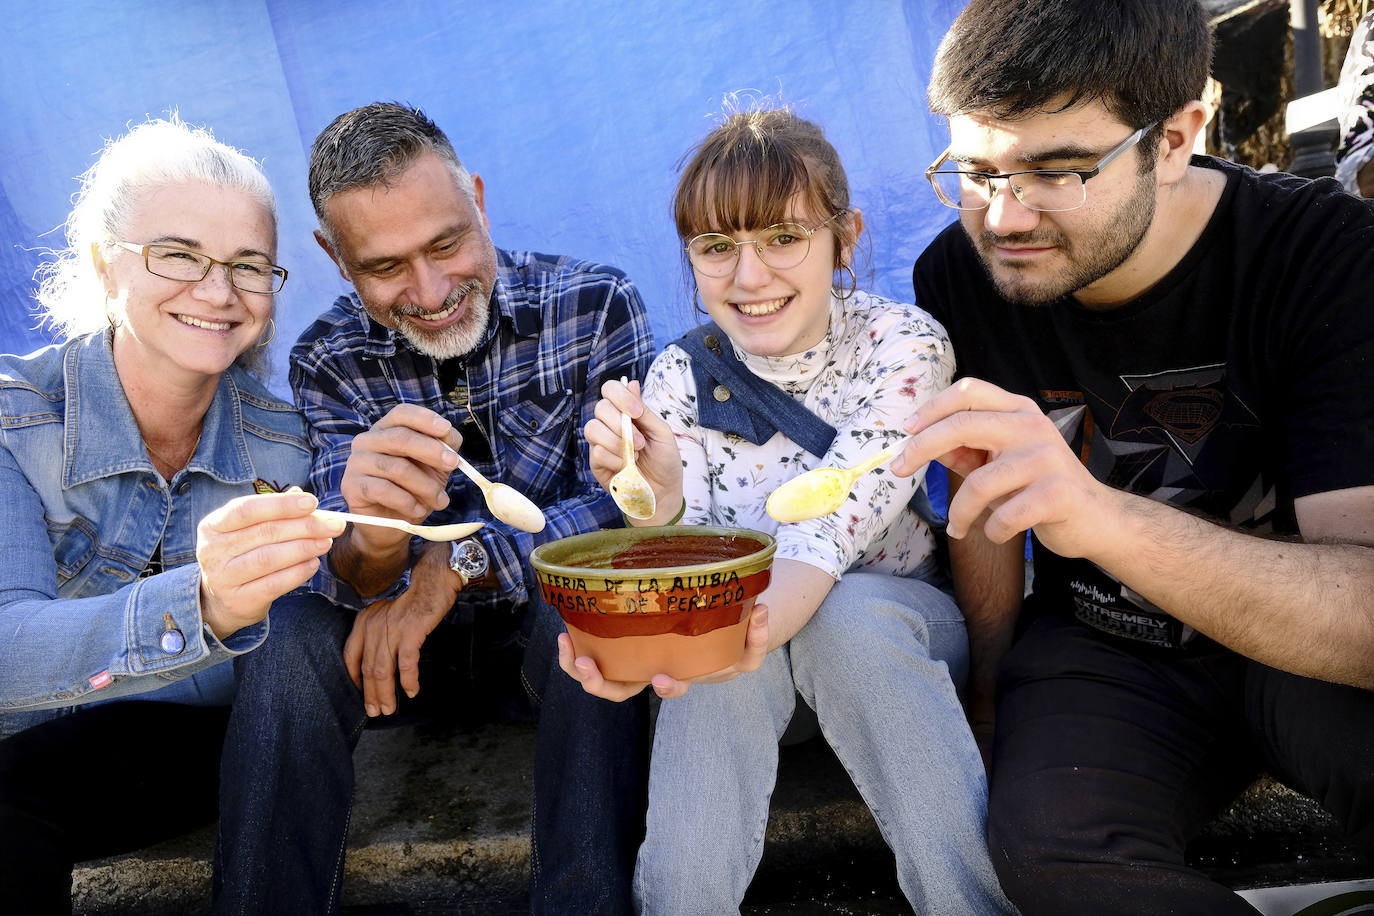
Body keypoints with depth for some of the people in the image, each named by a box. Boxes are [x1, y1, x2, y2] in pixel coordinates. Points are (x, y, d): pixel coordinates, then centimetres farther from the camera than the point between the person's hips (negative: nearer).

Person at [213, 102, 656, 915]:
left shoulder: (598, 305, -14)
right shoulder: (329, 361, -8)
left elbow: (629, 502, -20)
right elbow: (351, 580, -16)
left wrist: (460, 561, -30)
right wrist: (372, 536, -41)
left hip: (555, 606, -1)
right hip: (416, 630, 2)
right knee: (288, 646, -24)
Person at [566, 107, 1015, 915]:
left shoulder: (904, 345, -17)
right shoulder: (678, 378, -11)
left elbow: (826, 532, -30)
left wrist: (754, 626, -51)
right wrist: (658, 498, -39)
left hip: (898, 620, -1)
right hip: (743, 622, 1)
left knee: (851, 619, -33)